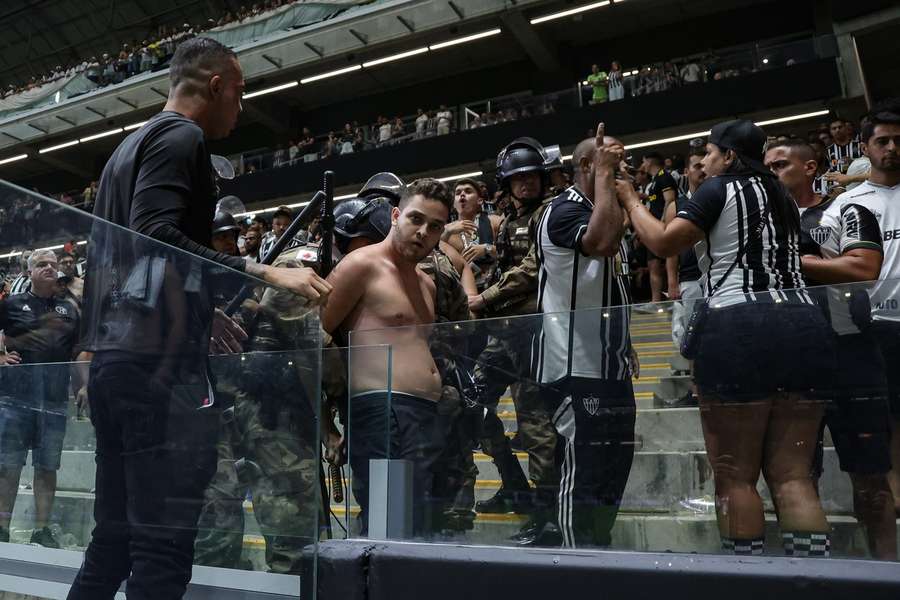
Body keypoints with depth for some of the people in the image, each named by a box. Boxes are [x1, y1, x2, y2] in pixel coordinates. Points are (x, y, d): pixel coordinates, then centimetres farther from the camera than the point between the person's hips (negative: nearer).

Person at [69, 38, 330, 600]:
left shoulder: (130, 144, 25)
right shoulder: (181, 136, -4)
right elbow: (155, 236, -19)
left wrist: (201, 311, 30)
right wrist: (265, 273, -21)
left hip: (116, 356, 10)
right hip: (159, 360, -10)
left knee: (115, 534, 15)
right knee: (164, 539, -8)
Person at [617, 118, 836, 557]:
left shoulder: (720, 188, 2)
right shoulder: (780, 196, 23)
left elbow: (663, 243, -2)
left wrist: (630, 201, 13)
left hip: (739, 329, -7)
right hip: (804, 327, 7)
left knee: (735, 475, 1)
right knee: (792, 475, 7)